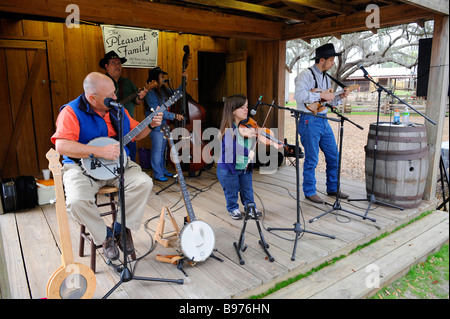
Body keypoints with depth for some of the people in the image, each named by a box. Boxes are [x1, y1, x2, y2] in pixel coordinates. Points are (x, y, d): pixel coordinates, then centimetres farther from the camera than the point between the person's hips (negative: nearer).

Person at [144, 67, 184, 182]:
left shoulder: (164, 90, 10)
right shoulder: (150, 93, -15)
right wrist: (174, 116, -21)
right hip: (156, 126, -8)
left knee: (163, 149, 16)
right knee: (157, 150, -2)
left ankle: (163, 170, 29)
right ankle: (157, 174, 9)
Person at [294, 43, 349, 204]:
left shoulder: (326, 77, 18)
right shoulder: (306, 75, -9)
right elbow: (299, 95, -25)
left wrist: (340, 97, 5)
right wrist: (321, 95, -20)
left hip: (323, 120, 9)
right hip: (310, 121, -9)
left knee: (334, 156, 12)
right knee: (311, 159, -1)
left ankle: (333, 189, 28)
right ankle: (310, 192, 14)